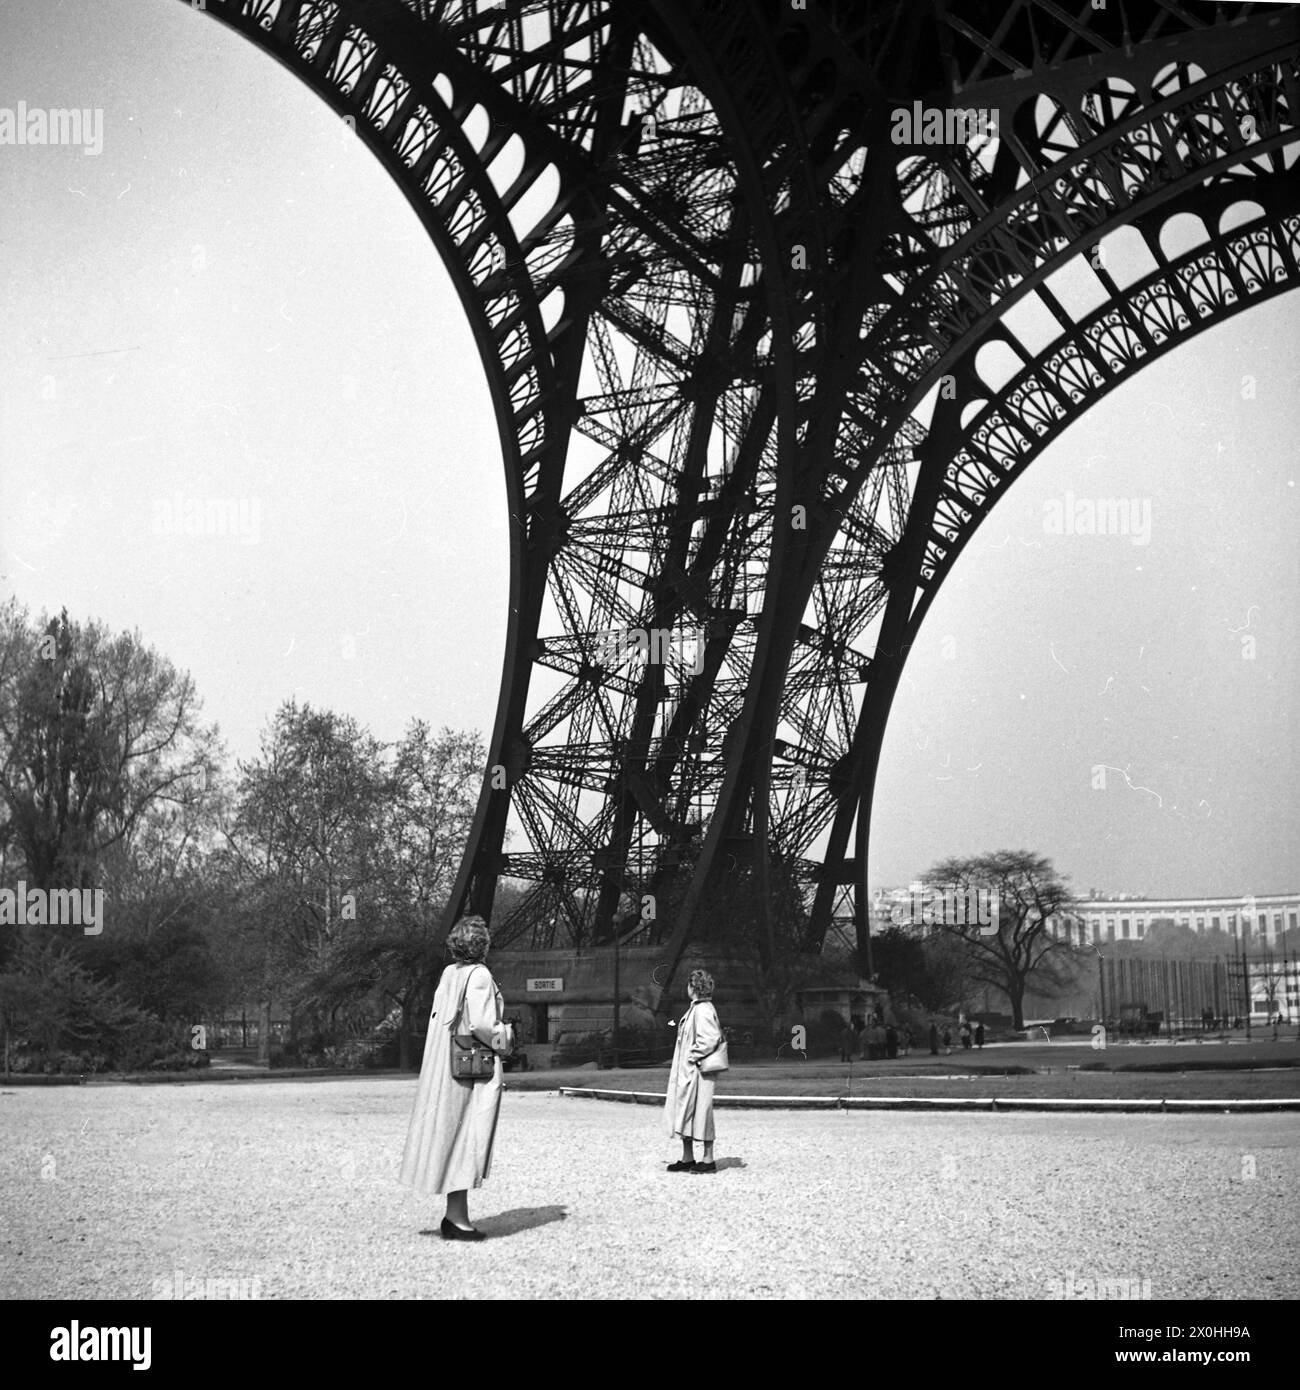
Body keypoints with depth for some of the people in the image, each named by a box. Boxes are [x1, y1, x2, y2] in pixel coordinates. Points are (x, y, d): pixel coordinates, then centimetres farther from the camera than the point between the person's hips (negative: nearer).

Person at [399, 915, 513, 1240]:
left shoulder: (449, 974, 8)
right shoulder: (479, 975, -15)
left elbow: (438, 1019, 11)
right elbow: (481, 1024, -21)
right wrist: (505, 1039, -4)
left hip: (444, 1065, 8)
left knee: (450, 1137, 12)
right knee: (467, 1139, -3)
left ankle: (455, 1214, 16)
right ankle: (457, 1218, -2)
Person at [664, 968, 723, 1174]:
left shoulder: (703, 1010, -17)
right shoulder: (695, 1008, 13)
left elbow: (711, 1039, -24)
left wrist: (694, 1056, -18)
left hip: (696, 1072, -10)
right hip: (685, 1072, 10)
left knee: (700, 1113, -4)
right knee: (684, 1113, 12)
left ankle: (709, 1160, 2)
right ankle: (687, 1159, 18)